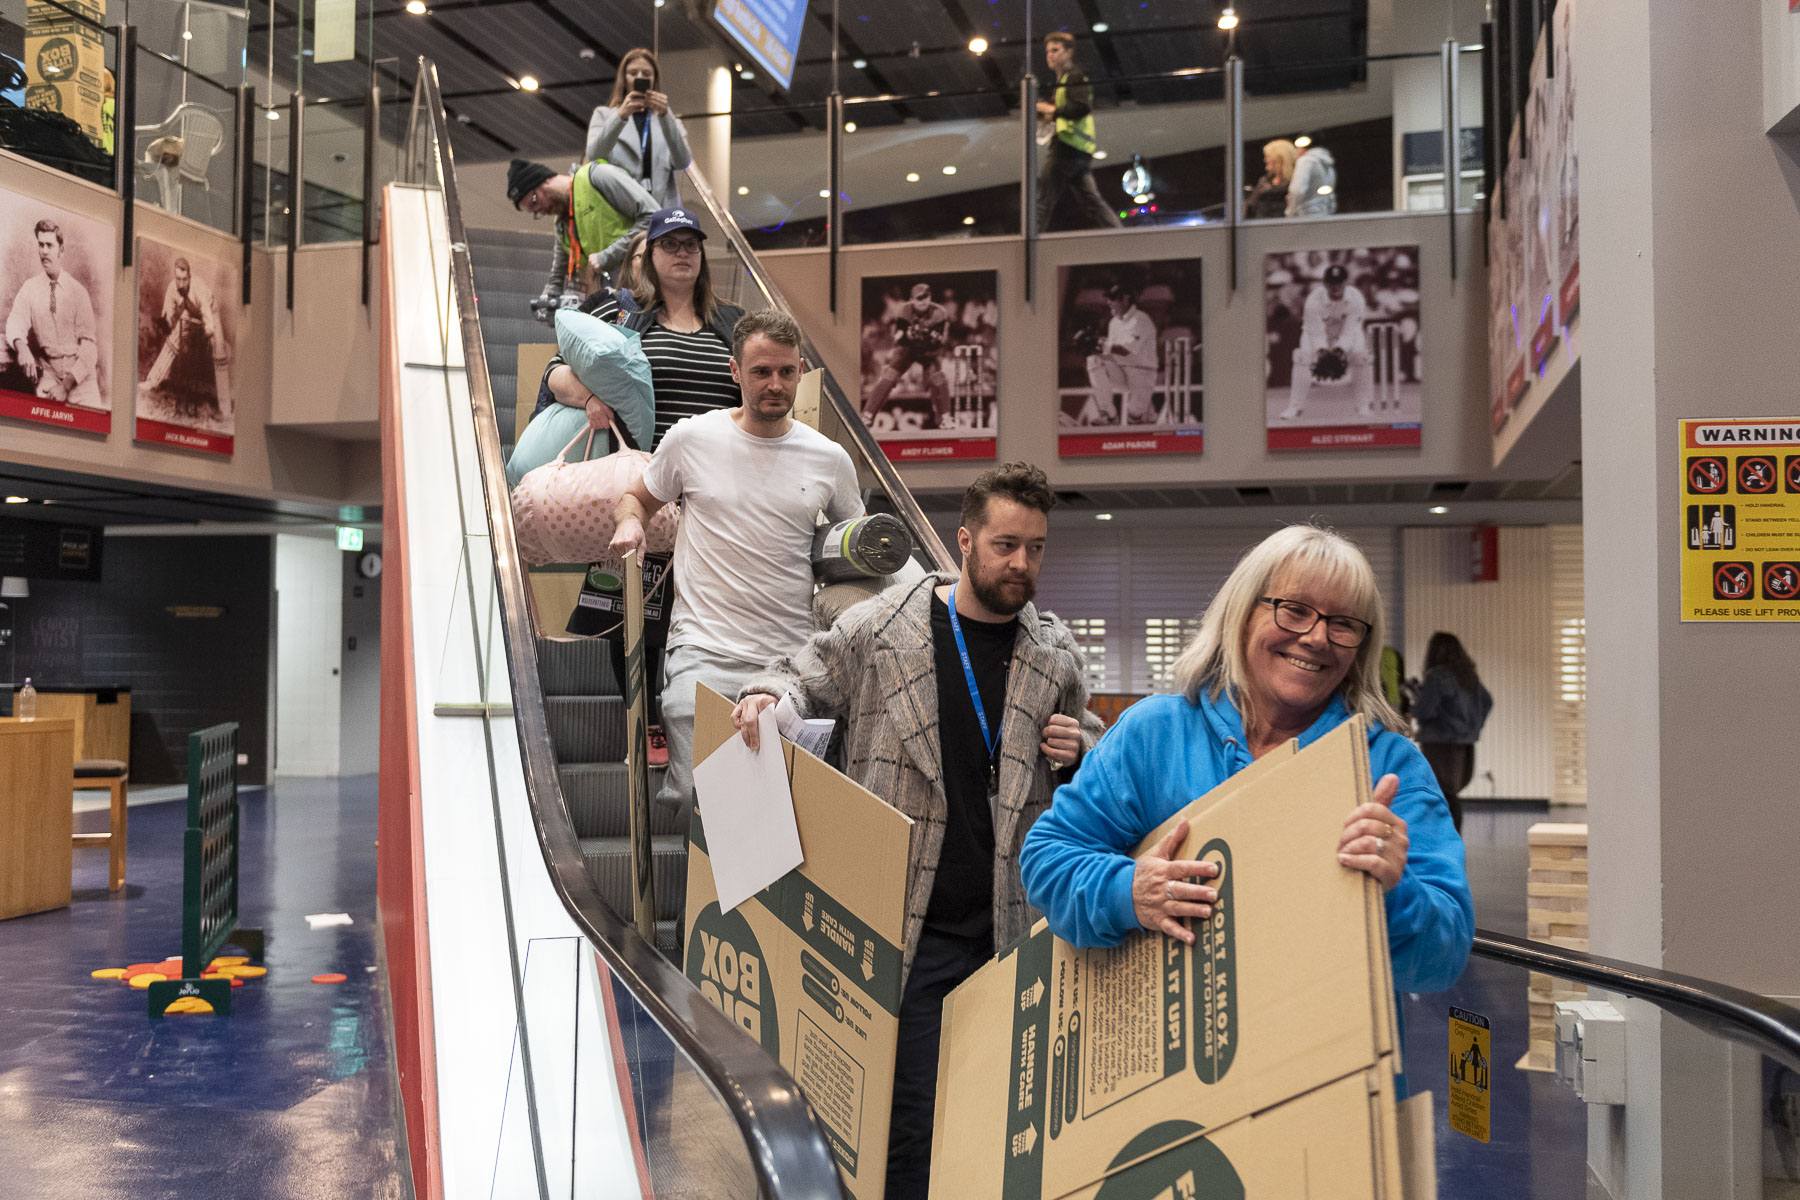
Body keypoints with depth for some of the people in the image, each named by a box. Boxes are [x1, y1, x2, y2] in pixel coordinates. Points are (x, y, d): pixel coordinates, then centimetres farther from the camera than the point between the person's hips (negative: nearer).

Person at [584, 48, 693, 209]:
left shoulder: (668, 119, 21)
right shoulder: (604, 115, 19)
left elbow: (683, 162, 2)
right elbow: (594, 156, -2)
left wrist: (665, 116, -10)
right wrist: (620, 116, -15)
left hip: (661, 209, 1)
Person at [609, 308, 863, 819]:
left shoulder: (829, 459, 7)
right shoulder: (692, 439, 3)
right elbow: (636, 498, 19)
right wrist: (629, 521, -4)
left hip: (793, 662, 2)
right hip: (705, 655, -1)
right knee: (694, 796, -12)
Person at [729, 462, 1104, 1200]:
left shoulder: (1056, 654, 10)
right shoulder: (883, 628, -2)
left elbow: (1096, 753, 24)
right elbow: (806, 678, 9)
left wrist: (1081, 750, 1)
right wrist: (768, 697, -13)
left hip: (1013, 928, 4)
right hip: (911, 929, -3)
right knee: (910, 1111, -1)